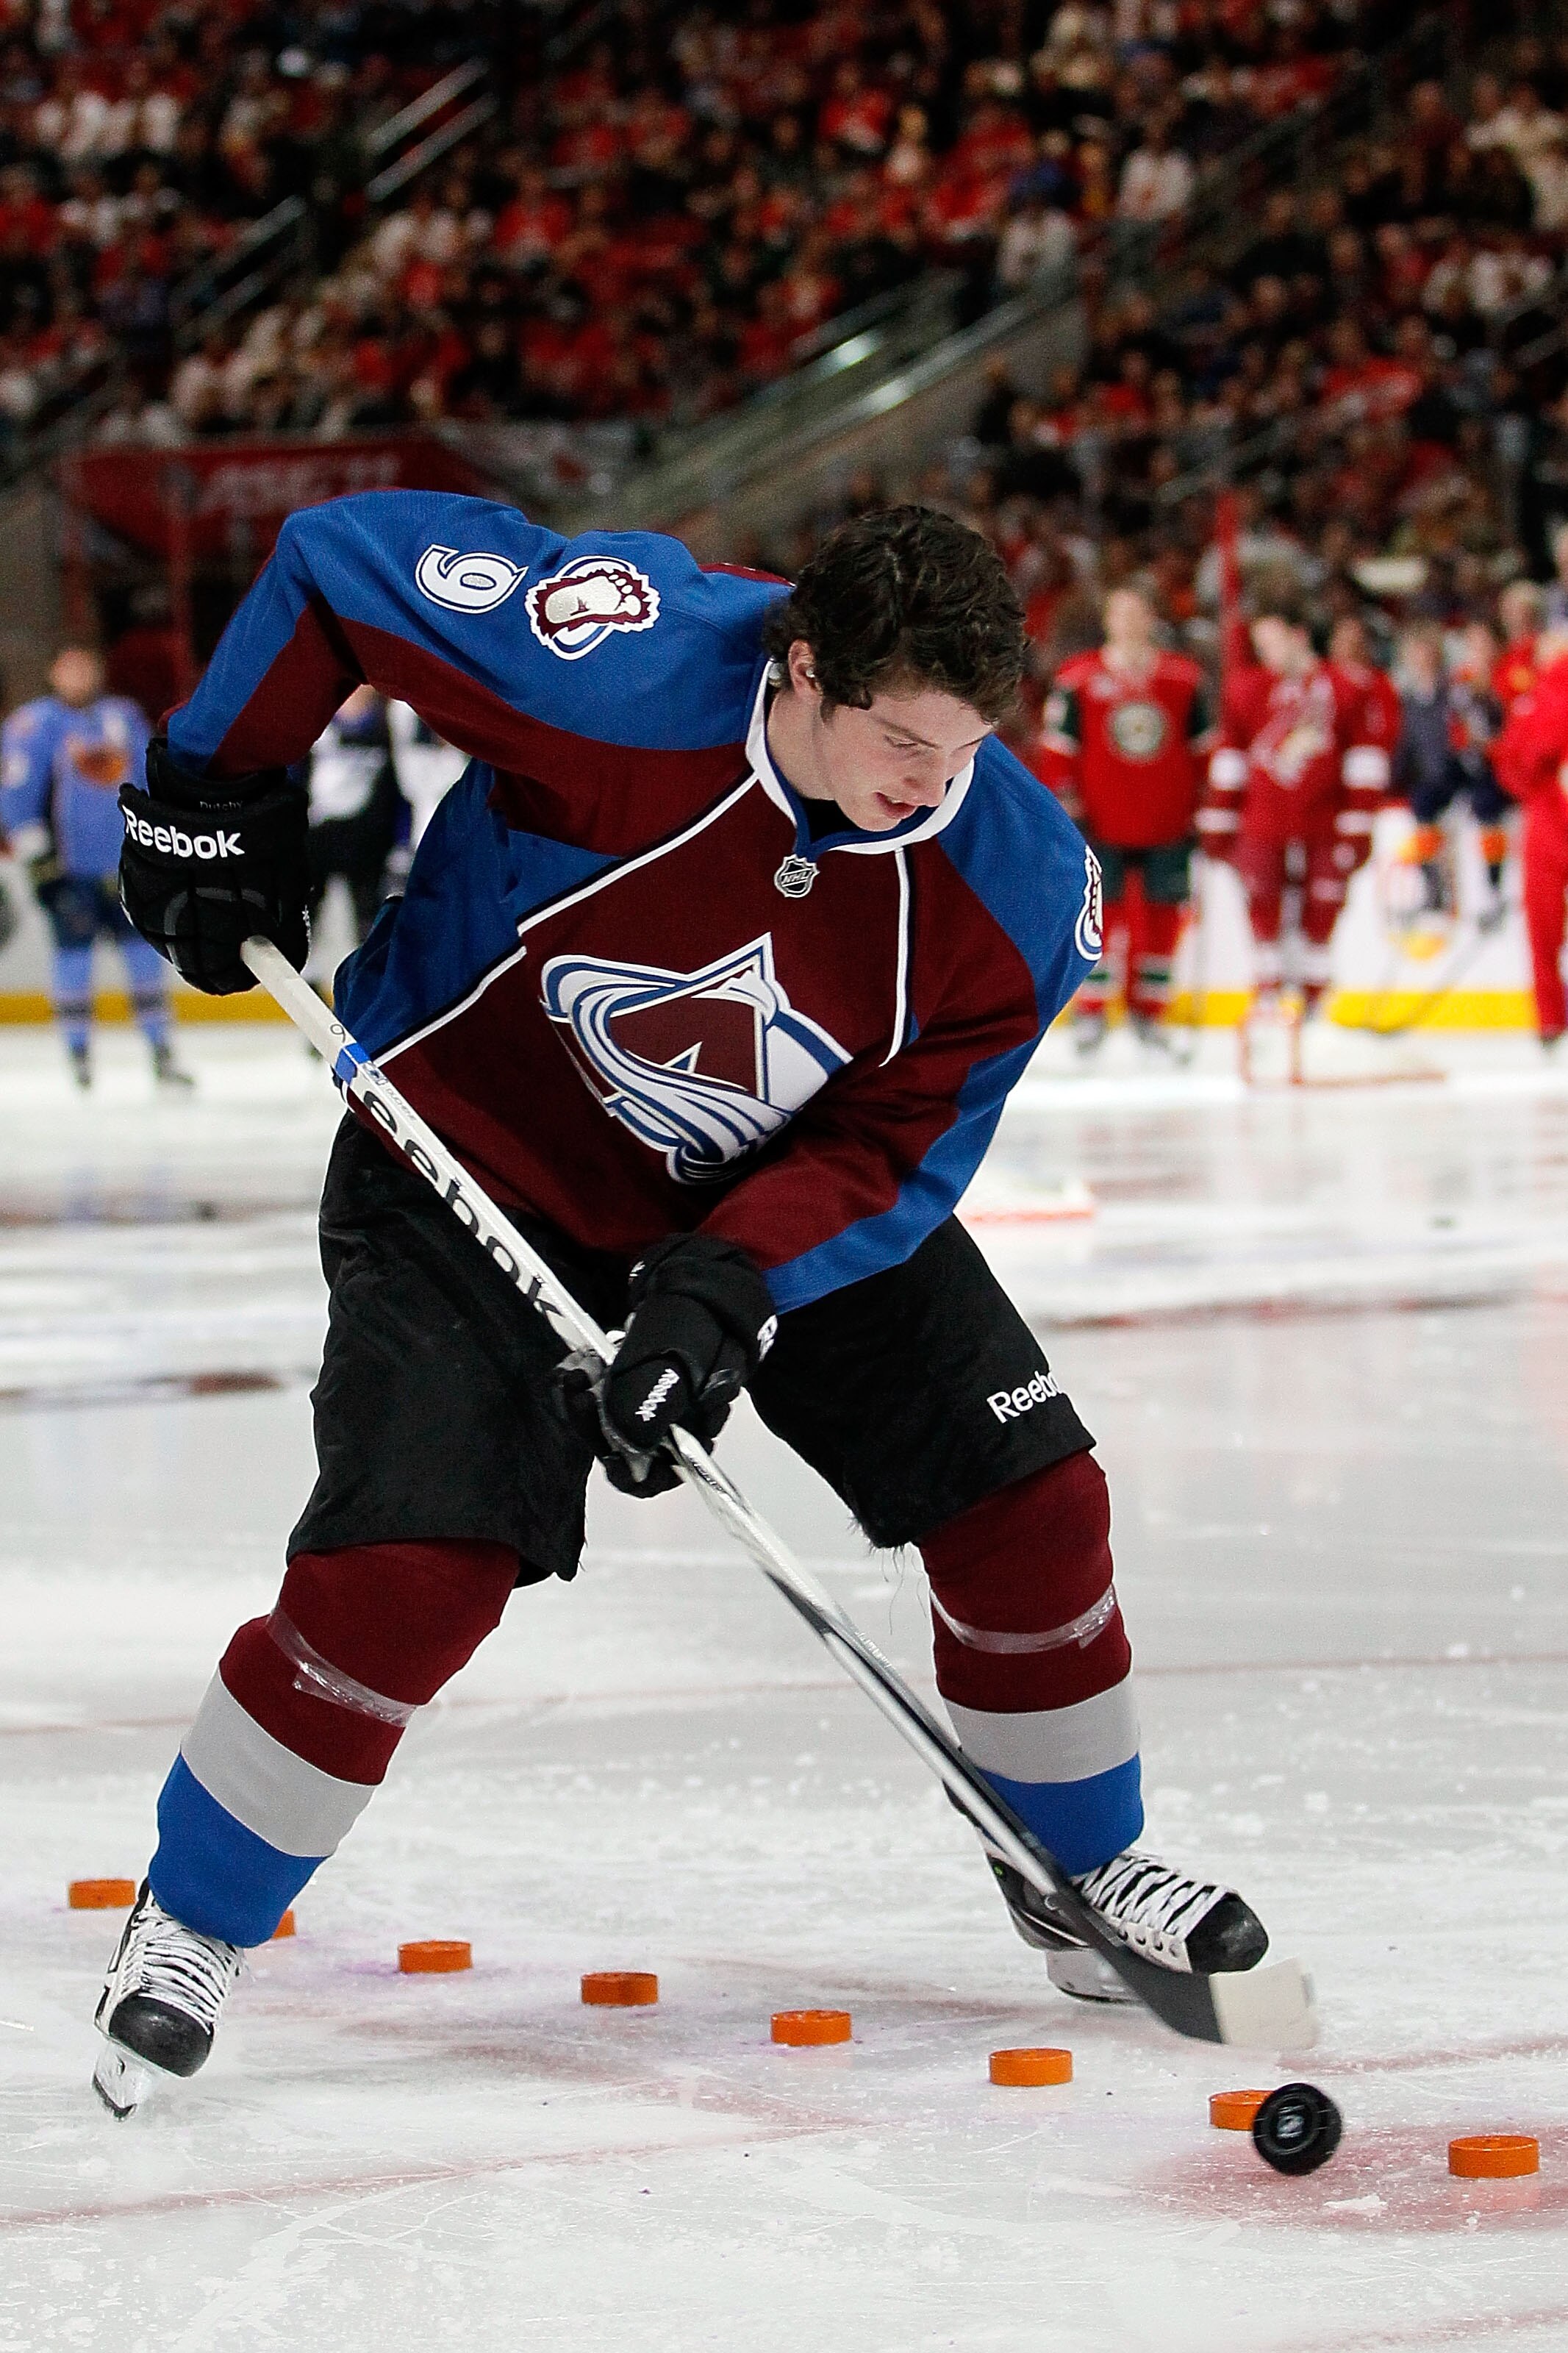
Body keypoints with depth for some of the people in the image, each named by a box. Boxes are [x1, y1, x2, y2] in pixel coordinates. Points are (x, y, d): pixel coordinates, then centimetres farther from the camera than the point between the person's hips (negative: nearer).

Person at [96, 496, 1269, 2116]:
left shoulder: (1018, 879, -23)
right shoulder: (623, 658, -33)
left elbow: (894, 1150, -15)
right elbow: (335, 555, -19)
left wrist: (725, 1286, -30)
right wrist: (215, 793, -12)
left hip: (795, 1191, 4)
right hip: (477, 1147, -3)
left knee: (1027, 1500, -1)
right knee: (406, 1572, -16)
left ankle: (1075, 1866, 24)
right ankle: (191, 1926, 5)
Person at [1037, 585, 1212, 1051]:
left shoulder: (1185, 680, 6)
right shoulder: (1078, 680, -1)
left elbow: (1203, 747, 11)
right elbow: (1057, 747, 1)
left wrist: (1202, 808, 9)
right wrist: (1067, 804, -3)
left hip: (1167, 826, 2)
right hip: (1103, 827, -2)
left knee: (1162, 916, 4)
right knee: (1100, 913, -4)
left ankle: (1149, 1010, 14)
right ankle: (1090, 1012, 5)